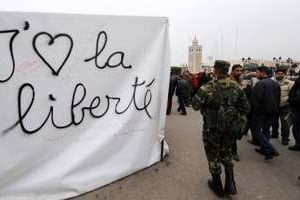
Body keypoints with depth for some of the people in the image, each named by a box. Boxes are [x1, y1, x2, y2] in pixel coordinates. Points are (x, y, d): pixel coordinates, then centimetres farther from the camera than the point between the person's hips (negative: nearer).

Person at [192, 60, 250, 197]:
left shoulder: (209, 87, -21)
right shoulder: (236, 86, -4)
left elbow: (195, 104, -16)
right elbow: (245, 107, 1)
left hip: (212, 128, -4)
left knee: (213, 157, 15)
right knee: (227, 154, 25)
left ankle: (218, 187, 30)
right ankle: (230, 185, 27)